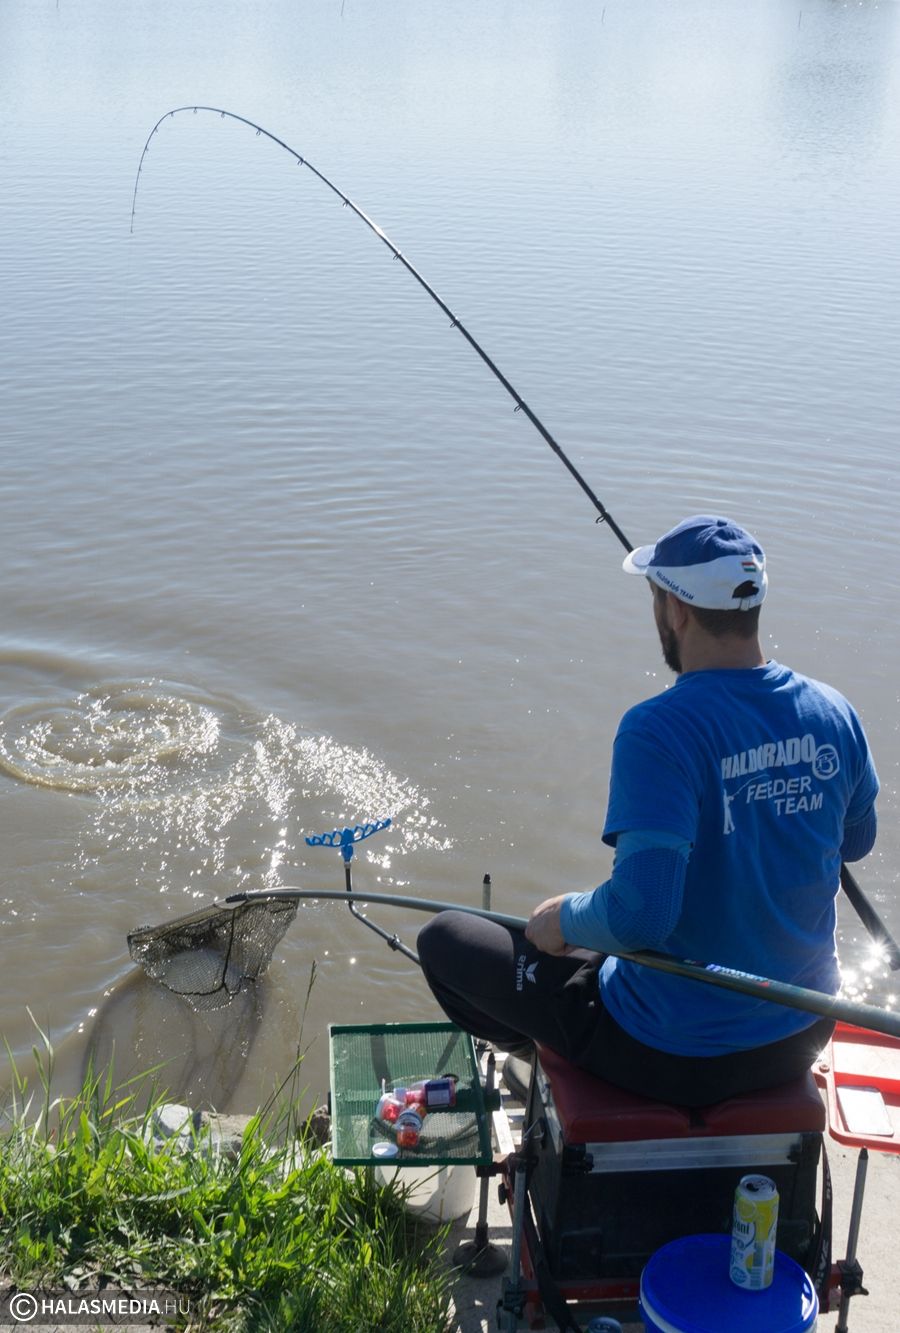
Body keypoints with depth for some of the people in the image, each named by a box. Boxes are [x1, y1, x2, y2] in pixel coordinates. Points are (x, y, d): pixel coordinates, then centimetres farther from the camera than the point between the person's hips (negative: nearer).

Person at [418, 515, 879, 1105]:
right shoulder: (834, 713, -8)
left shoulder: (659, 730, -27)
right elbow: (856, 842, 10)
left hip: (677, 1057, -6)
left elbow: (639, 916, -32)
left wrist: (563, 920, -12)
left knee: (444, 937, 8)